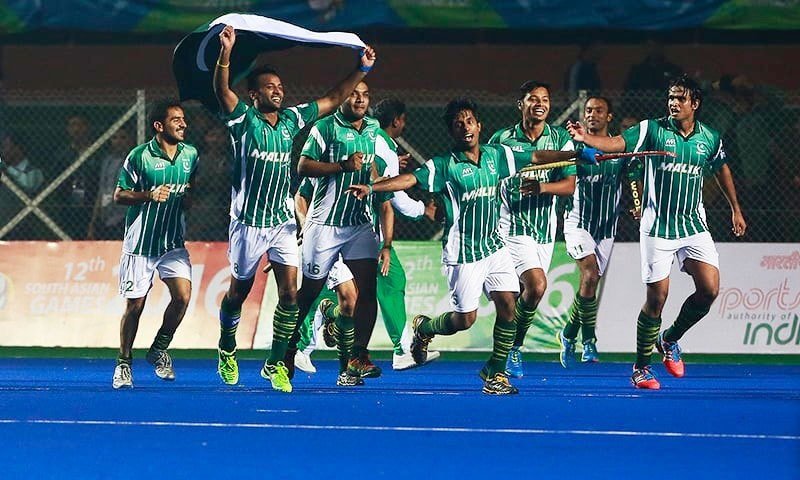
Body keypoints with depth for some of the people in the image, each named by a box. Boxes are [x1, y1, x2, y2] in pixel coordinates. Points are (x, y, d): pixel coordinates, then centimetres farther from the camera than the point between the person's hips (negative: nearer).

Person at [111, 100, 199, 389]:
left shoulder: (190, 154, 5)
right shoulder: (140, 156, -10)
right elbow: (118, 195, -5)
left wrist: (189, 198, 2)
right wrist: (149, 195, -21)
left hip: (173, 242, 4)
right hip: (140, 243, -4)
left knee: (182, 294, -14)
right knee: (135, 305, 1)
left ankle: (159, 350, 9)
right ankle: (124, 363, 18)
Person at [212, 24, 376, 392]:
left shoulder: (292, 120, 5)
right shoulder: (244, 120, -8)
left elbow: (334, 99, 13)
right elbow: (222, 90, -27)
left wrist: (362, 69, 3)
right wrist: (226, 52, -43)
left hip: (283, 221, 4)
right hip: (248, 222, -4)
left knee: (289, 293, -7)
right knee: (239, 292, 11)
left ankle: (276, 364, 1)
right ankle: (227, 351, 34)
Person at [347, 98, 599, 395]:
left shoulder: (496, 156, 4)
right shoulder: (445, 165, -9)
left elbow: (537, 157, 10)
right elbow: (410, 179, -19)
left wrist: (578, 154, 6)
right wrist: (371, 188, -32)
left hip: (493, 246, 4)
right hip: (462, 252, -4)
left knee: (508, 304, -7)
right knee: (465, 319, -2)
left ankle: (495, 373, 5)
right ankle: (423, 327, 30)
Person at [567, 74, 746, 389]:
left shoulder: (710, 138, 4)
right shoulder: (653, 130, -7)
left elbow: (722, 170, 23)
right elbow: (616, 143, -20)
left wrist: (735, 209, 29)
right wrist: (585, 138, -39)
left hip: (693, 226, 3)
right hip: (657, 227, -3)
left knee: (709, 289, -9)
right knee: (657, 296, -6)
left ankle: (669, 340, 17)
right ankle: (641, 366, 8)